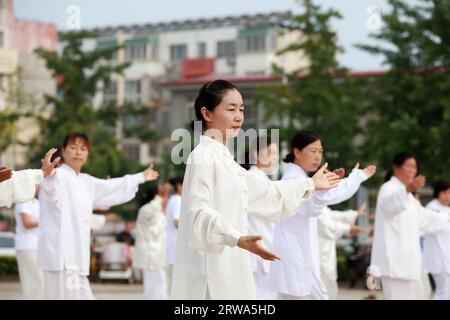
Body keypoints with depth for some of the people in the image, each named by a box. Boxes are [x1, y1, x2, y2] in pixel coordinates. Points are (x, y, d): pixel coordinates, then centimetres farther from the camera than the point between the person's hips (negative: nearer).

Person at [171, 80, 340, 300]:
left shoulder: (223, 157, 19)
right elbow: (199, 211, -22)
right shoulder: (203, 156, -11)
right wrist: (237, 238, -35)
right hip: (210, 270, -10)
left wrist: (310, 184, 39)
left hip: (228, 266, 10)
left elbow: (262, 193, 31)